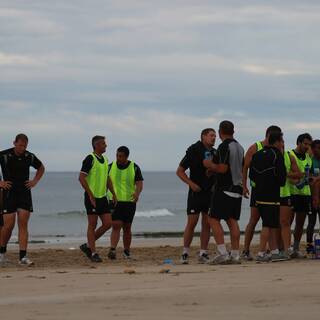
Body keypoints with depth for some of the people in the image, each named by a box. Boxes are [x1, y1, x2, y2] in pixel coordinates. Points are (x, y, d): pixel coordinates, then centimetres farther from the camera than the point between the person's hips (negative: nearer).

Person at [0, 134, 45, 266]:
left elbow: (41, 168, 23)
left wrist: (35, 181, 9)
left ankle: (23, 257, -8)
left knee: (23, 224, -5)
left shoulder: (29, 157, 3)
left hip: (24, 194, 3)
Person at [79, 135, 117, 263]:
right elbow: (81, 177, -17)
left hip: (102, 197, 8)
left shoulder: (104, 160, 14)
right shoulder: (90, 159, -11)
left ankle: (88, 246, 16)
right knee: (92, 225, -2)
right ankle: (93, 253, 3)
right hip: (92, 197, -8)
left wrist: (113, 194, 19)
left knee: (108, 223, 3)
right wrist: (90, 195, -19)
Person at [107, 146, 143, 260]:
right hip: (115, 201, 0)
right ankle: (112, 250, -23)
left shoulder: (134, 168, -1)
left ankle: (127, 251, 19)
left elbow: (139, 183, -8)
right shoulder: (111, 167, 3)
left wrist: (137, 193, -27)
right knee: (116, 226, -14)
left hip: (129, 202, 0)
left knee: (127, 228, 7)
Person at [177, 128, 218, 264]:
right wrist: (191, 183, -15)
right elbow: (180, 171, -4)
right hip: (196, 192, -5)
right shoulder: (194, 151, -6)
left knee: (207, 224, 4)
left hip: (210, 192, 5)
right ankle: (185, 254, 1)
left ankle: (203, 254, 8)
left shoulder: (215, 153, 9)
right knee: (192, 222, -6)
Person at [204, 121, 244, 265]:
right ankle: (235, 255, 4)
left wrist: (210, 165, -3)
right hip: (237, 188, 8)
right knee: (232, 221, 8)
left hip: (224, 188, -8)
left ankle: (223, 253, -13)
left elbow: (222, 168, -21)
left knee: (214, 219, -4)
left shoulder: (224, 146, -13)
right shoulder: (239, 147, 14)